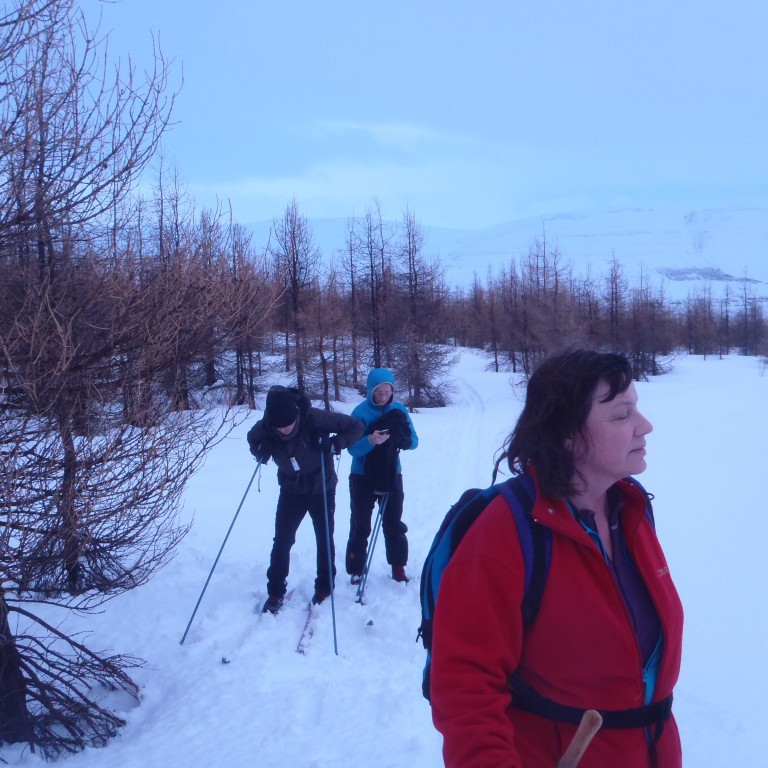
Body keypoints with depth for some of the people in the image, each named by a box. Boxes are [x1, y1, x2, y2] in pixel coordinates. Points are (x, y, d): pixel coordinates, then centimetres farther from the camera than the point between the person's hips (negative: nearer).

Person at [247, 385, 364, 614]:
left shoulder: (315, 418, -31)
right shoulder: (265, 427, -23)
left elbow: (355, 426, -22)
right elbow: (253, 440, 2)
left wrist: (334, 444, -36)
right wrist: (261, 450, -20)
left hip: (322, 489, -2)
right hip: (291, 490, 2)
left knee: (324, 539, 9)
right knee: (281, 540, -1)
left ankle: (324, 587, 26)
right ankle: (275, 592, 12)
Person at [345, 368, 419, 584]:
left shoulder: (399, 410, -3)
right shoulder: (361, 412, -12)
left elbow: (413, 441, -2)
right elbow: (352, 448, -18)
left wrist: (403, 439, -24)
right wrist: (371, 441, -37)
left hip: (391, 476, 2)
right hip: (362, 477, -2)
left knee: (393, 524, 9)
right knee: (360, 525, 6)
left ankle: (398, 567, 21)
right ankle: (356, 570, 14)